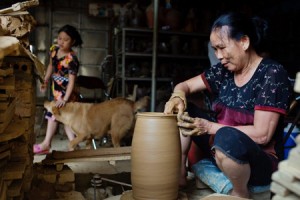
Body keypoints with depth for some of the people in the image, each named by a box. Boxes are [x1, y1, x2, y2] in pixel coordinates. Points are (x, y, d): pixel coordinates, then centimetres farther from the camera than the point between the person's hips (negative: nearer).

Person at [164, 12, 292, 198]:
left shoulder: (272, 73, -17)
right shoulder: (224, 70, 1)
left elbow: (262, 135, -23)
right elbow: (184, 86, 8)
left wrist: (209, 127, -24)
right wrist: (178, 97, -16)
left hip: (261, 160, -6)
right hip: (220, 150, 7)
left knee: (226, 138, -38)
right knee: (179, 114, 0)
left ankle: (241, 194, -9)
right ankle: (180, 174, 5)